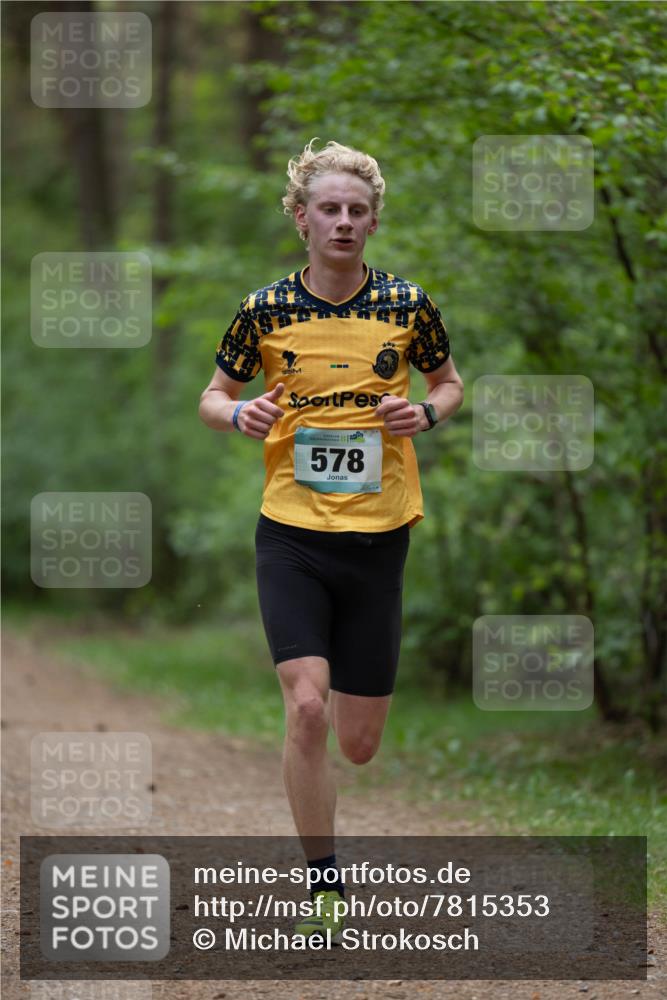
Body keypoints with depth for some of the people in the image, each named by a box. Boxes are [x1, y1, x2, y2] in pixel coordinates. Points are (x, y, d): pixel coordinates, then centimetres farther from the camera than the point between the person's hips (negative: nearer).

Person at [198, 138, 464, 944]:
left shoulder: (407, 304, 0)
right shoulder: (266, 309, -2)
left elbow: (448, 381, 16)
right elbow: (213, 396, 11)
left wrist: (427, 413, -6)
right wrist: (237, 413, -12)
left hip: (377, 539, 1)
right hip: (290, 536, -1)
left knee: (358, 745, 5)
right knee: (306, 707, -19)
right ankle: (323, 883, -5)